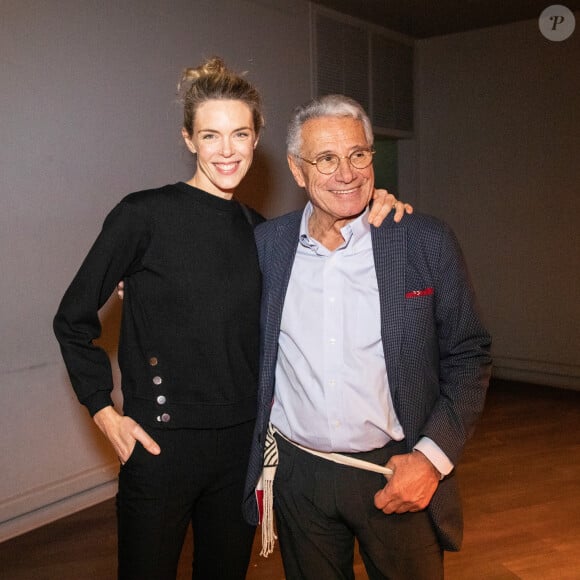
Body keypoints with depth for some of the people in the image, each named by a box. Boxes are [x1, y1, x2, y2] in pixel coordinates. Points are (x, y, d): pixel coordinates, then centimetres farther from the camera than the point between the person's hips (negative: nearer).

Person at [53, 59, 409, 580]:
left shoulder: (258, 229, 5)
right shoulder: (145, 215, -10)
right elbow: (73, 320, -4)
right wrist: (104, 411, -8)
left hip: (243, 441, 5)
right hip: (161, 443, -4)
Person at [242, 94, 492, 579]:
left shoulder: (428, 242, -8)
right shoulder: (265, 244, -2)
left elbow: (469, 356, -3)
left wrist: (433, 457, -11)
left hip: (399, 474, -1)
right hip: (297, 472, 2)